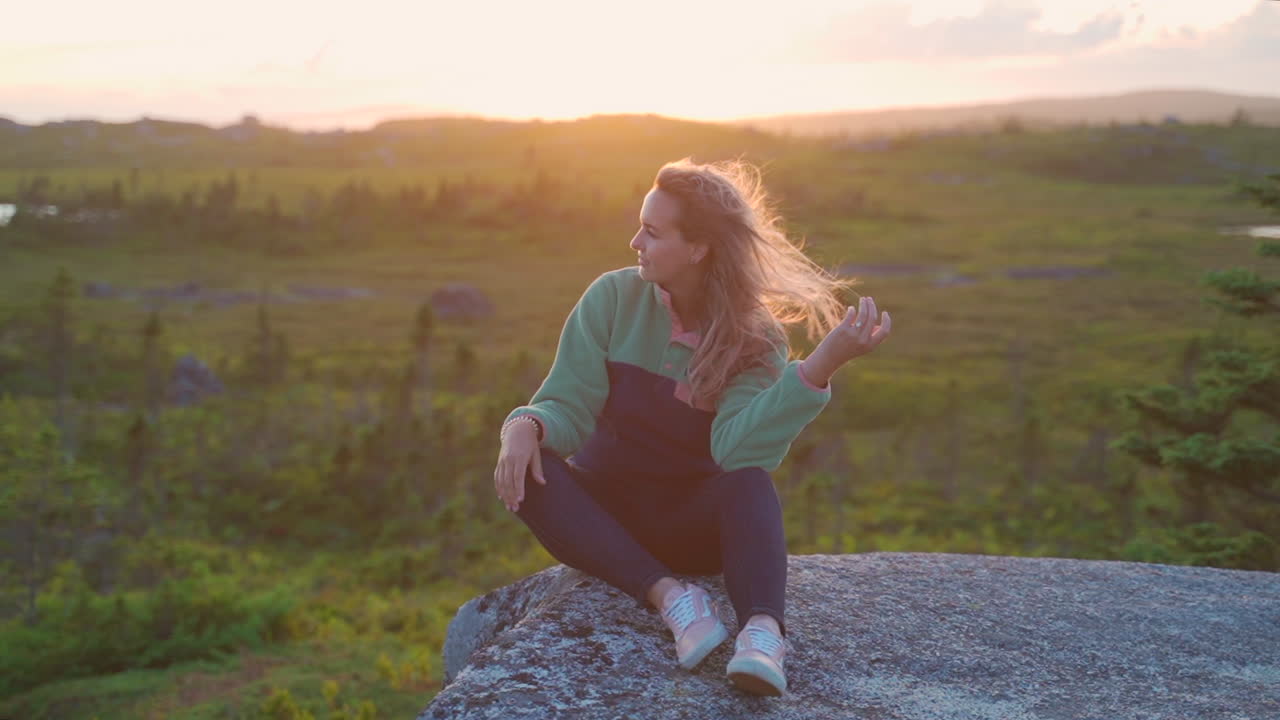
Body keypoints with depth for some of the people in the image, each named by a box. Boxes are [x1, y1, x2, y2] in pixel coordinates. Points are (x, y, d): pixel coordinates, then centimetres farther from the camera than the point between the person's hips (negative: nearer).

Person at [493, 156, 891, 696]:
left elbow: (739, 448, -29)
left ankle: (762, 632, -53)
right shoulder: (613, 297, -8)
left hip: (696, 524, -2)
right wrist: (526, 426, -33)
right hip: (604, 514, 2)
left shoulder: (755, 338, -12)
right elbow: (568, 406, -9)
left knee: (749, 481, -33)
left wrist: (822, 366, -40)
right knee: (524, 470, -28)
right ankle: (668, 595, -37)